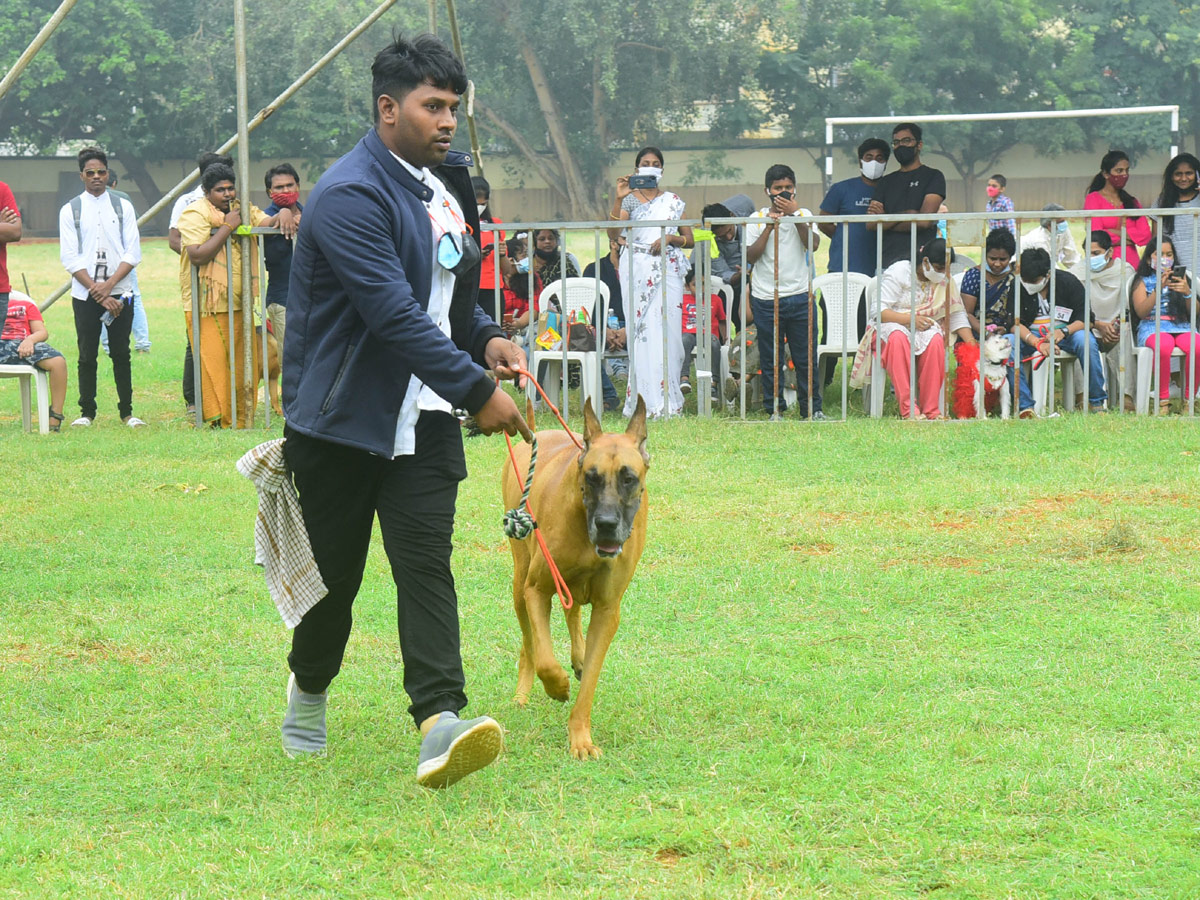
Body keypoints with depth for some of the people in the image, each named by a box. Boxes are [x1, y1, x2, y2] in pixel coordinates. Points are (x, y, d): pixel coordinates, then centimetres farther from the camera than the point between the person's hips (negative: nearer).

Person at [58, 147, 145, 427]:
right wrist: (98, 292, -10)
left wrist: (108, 286, -12)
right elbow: (70, 259, -3)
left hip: (119, 292, 0)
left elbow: (133, 253, 0)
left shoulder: (123, 207, 5)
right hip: (85, 295, 0)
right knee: (87, 355, 1)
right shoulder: (70, 211, 3)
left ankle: (126, 411, 6)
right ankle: (87, 412, 7)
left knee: (121, 354, 2)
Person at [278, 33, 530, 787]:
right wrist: (478, 390, -26)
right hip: (344, 415, -6)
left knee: (426, 562, -9)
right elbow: (394, 314, -26)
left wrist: (486, 337, 4)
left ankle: (439, 722, -21)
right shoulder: (351, 195, -18)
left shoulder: (444, 184, 11)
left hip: (424, 417, 6)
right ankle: (309, 691, 33)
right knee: (335, 572, 7)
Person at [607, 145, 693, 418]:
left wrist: (670, 238, -6)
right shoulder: (629, 200, 9)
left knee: (667, 330, -6)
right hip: (637, 269, -1)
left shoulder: (673, 201, 15)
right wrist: (618, 199, -17)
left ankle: (667, 400, -3)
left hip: (668, 269, 1)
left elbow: (690, 240, 14)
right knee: (641, 330, -7)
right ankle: (645, 402, -7)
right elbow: (612, 233, -7)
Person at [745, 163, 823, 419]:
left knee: (806, 357, 2)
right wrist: (769, 227, -13)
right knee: (770, 359, 3)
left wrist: (794, 215, -15)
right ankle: (774, 409, 12)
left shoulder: (803, 215, 7)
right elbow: (750, 256, -6)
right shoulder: (757, 219, 4)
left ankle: (812, 407, 12)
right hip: (766, 299, -1)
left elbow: (813, 244, -10)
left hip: (799, 295, 1)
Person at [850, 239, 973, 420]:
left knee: (935, 340, -35)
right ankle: (908, 409, -43)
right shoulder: (899, 272, -6)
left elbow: (957, 316, 11)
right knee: (898, 338, -40)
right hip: (892, 326, -3)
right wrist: (910, 319, -23)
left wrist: (971, 343, -5)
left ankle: (931, 409, -34)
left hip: (926, 328, 3)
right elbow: (877, 310, -12)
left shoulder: (946, 281, 9)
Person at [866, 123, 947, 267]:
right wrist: (907, 215, -3)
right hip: (888, 260, 4)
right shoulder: (887, 181, 21)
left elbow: (925, 221, -6)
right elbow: (870, 224, 9)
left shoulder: (933, 176, 7)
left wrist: (885, 219, 3)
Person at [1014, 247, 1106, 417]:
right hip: (1032, 335, 1)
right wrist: (1037, 343, -27)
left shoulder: (1068, 282, -7)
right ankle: (1025, 406, -31)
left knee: (1085, 340, -34)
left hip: (1066, 334, -1)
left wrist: (1063, 331, -28)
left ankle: (1097, 403, -21)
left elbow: (1086, 318, -8)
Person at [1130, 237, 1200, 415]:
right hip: (1153, 328, -2)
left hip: (1182, 326, 2)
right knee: (1163, 347, -39)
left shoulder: (1182, 279, 20)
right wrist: (1158, 289, -13)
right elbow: (1141, 312, -3)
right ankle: (1163, 400, -29)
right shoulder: (1143, 282, 15)